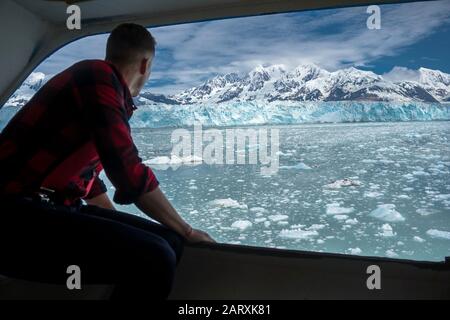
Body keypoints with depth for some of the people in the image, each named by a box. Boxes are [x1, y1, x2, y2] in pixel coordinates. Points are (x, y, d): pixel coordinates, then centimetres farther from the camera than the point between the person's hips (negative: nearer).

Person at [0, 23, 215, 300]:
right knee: (154, 257, -26)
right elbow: (129, 173, -16)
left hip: (49, 208, 10)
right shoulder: (98, 75, -9)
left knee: (168, 242, -4)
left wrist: (121, 226, 35)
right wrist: (187, 231, -4)